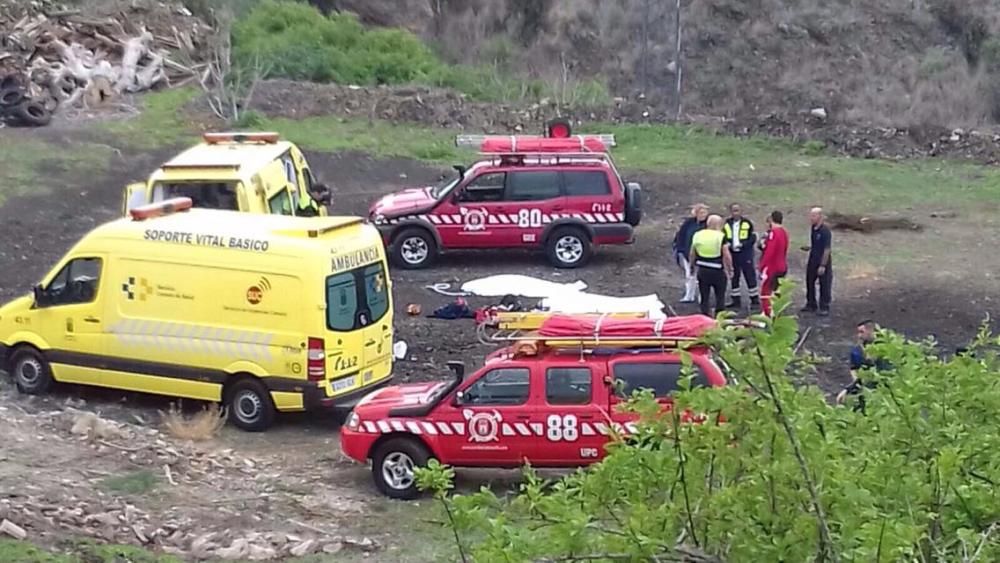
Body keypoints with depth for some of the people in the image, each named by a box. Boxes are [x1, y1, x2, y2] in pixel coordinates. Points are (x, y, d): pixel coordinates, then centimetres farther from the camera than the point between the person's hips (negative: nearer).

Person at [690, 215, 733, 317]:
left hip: (702, 270, 4)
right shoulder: (721, 236, -12)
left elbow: (692, 255, 11)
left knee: (704, 297, 12)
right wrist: (730, 269, 1)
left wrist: (695, 266, 25)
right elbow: (727, 256, -13)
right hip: (717, 271, -4)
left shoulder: (697, 235, 3)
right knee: (720, 297, 11)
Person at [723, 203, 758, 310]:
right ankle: (736, 300, 19)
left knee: (750, 276, 0)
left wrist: (742, 244, -20)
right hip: (732, 254, 4)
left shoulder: (747, 224, -5)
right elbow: (723, 238, 11)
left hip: (745, 254, -4)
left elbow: (753, 238, -6)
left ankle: (754, 299, 10)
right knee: (734, 278, 9)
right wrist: (727, 244, -11)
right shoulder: (727, 224, 6)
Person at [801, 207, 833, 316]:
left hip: (823, 262, -8)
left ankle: (824, 308, 14)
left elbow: (827, 249, -19)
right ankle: (811, 305, 27)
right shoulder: (813, 229, 4)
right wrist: (808, 248, 0)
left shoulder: (825, 231, -19)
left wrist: (823, 265, -19)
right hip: (812, 261, 8)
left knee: (824, 286, 3)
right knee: (809, 282, 13)